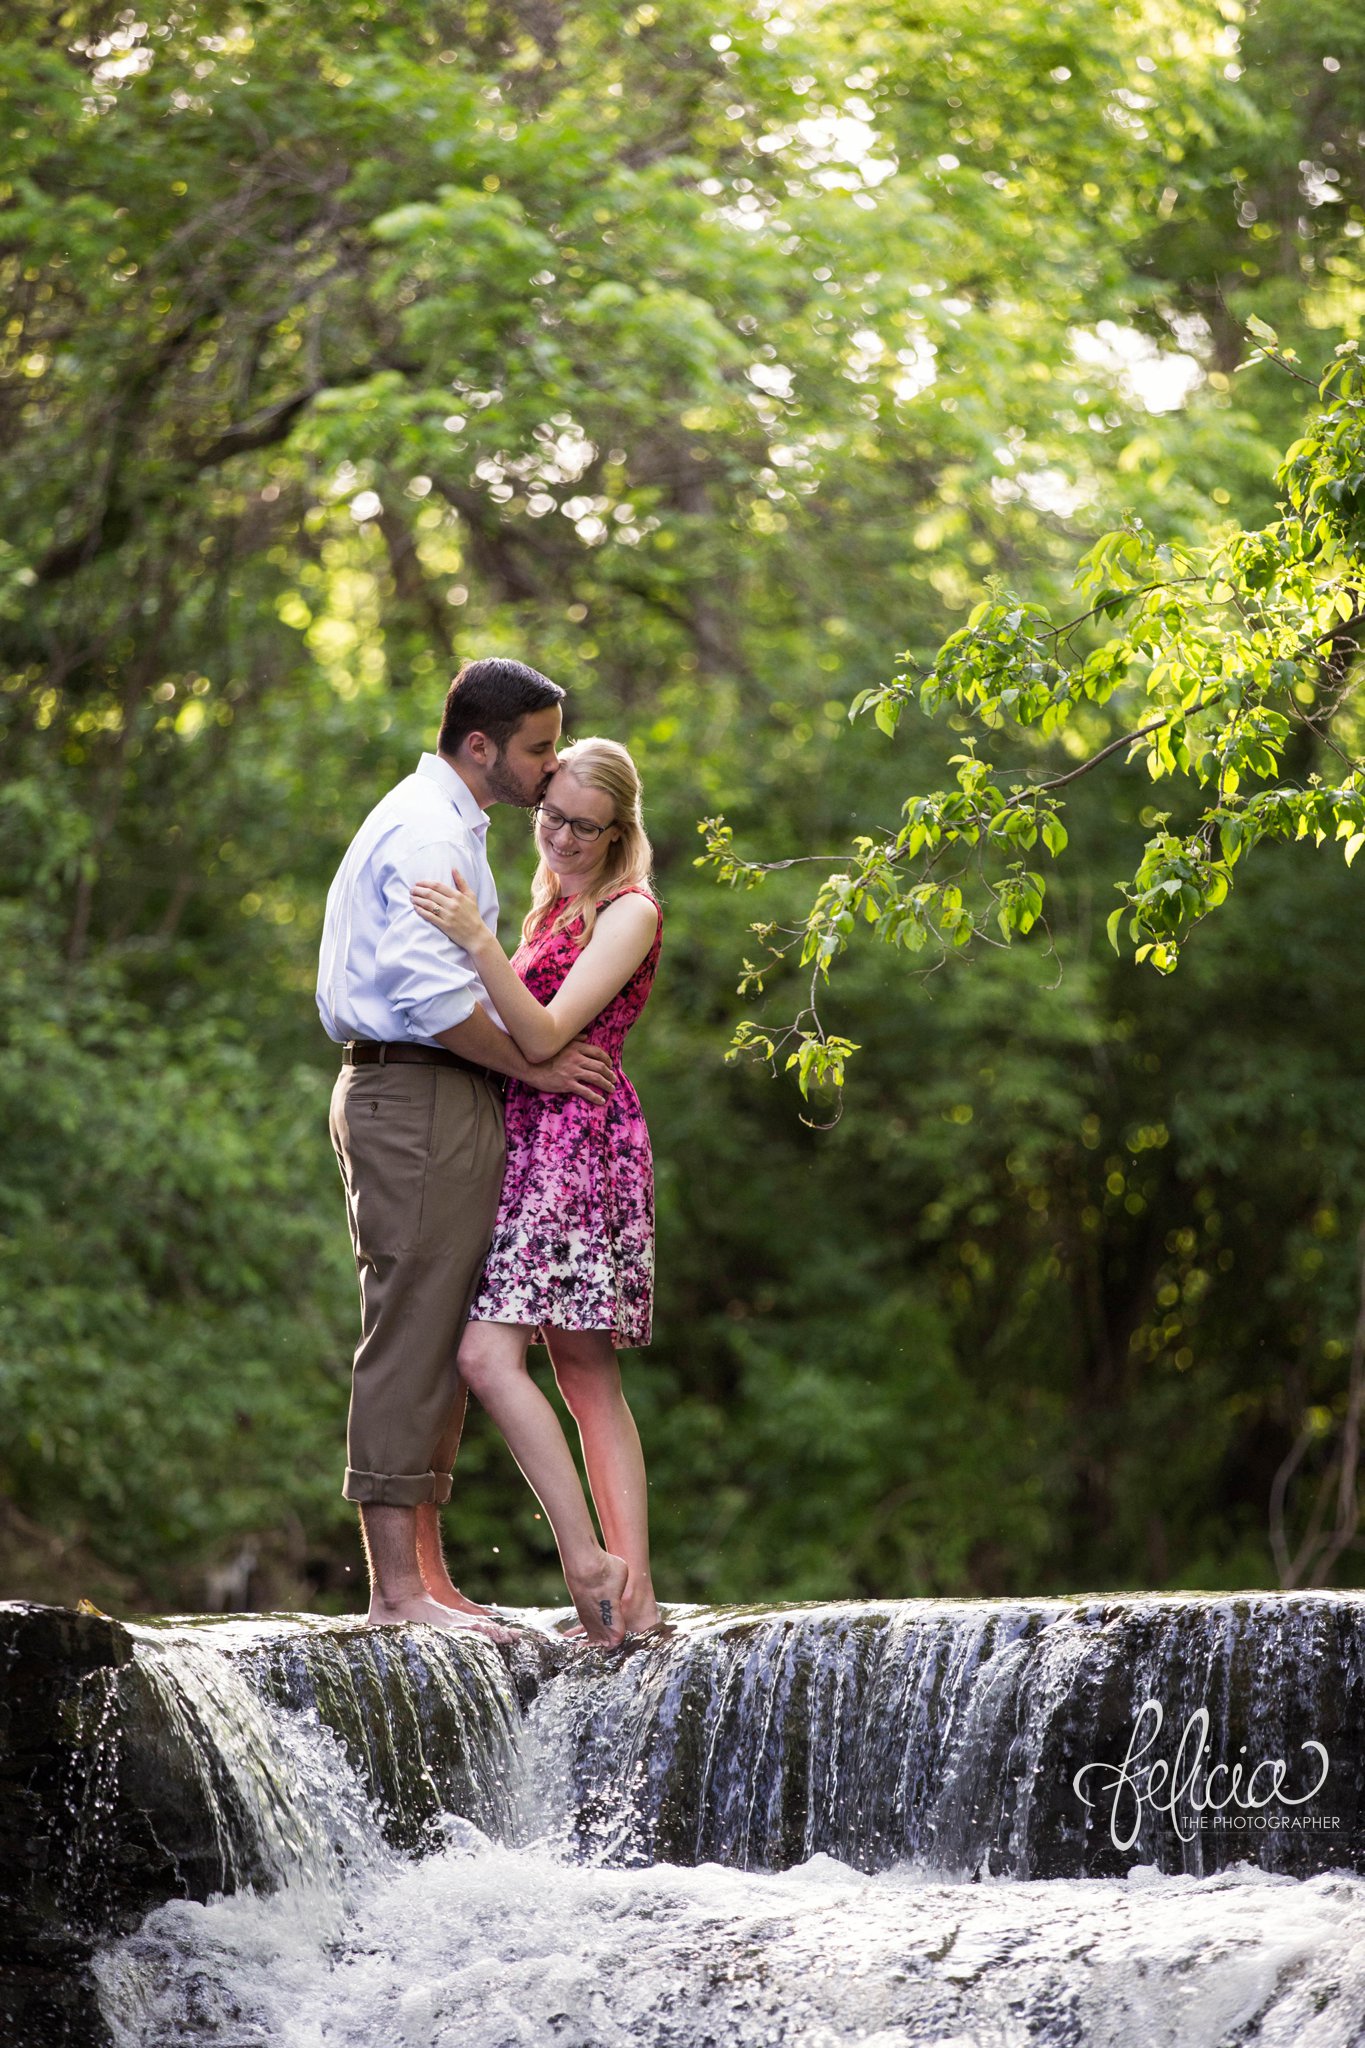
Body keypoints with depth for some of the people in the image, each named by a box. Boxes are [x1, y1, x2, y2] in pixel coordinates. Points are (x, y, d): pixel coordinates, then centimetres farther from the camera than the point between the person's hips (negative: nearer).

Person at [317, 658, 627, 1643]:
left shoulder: (438, 824, 23)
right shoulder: (431, 831, -12)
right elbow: (431, 991, -23)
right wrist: (533, 1064, -13)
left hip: (431, 1097, 11)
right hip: (420, 1093, -11)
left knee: (439, 1341, 10)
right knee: (413, 1334, -11)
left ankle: (426, 1574, 11)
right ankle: (398, 1584, -11)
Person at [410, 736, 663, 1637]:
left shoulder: (630, 913, -5)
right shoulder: (554, 905, 21)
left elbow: (545, 1035, -15)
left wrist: (477, 939, -23)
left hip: (580, 1141, -9)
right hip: (532, 1141, 9)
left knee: (490, 1353, -19)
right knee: (589, 1378, 4)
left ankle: (586, 1558, -18)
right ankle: (635, 1592, 3)